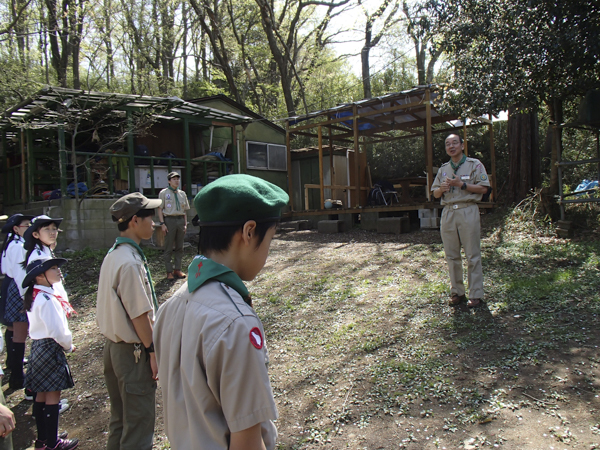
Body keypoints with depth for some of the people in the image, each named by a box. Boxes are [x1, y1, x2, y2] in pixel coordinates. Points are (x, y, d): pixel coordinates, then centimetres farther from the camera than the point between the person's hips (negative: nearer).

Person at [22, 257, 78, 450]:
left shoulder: (33, 296, 8)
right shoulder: (48, 299, -22)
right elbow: (58, 330, -24)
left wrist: (65, 343, 14)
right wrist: (69, 346, -5)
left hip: (37, 346, 9)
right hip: (50, 348, -9)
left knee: (41, 394, 17)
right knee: (53, 396, 1)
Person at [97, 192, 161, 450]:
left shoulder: (112, 255, 5)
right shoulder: (131, 262, -23)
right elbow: (139, 315, -22)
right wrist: (153, 352, -13)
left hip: (113, 345, 9)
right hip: (133, 351, -9)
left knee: (119, 418, 23)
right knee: (138, 422, 5)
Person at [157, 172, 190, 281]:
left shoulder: (182, 193, 15)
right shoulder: (164, 193, 2)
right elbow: (160, 209, -1)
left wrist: (185, 224, 11)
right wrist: (162, 223, -10)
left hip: (180, 220, 5)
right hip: (169, 220, -5)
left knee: (179, 247, 7)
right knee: (169, 248, -2)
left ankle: (177, 269, 16)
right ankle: (169, 272, 2)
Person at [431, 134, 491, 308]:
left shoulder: (475, 164, 3)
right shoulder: (443, 169, 18)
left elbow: (484, 189, -5)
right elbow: (435, 194, 18)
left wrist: (461, 184, -13)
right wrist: (442, 188, -4)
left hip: (468, 211, -5)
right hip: (448, 213, 5)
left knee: (473, 255, -3)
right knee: (451, 256, 7)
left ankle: (476, 294, 4)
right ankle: (457, 292, 16)